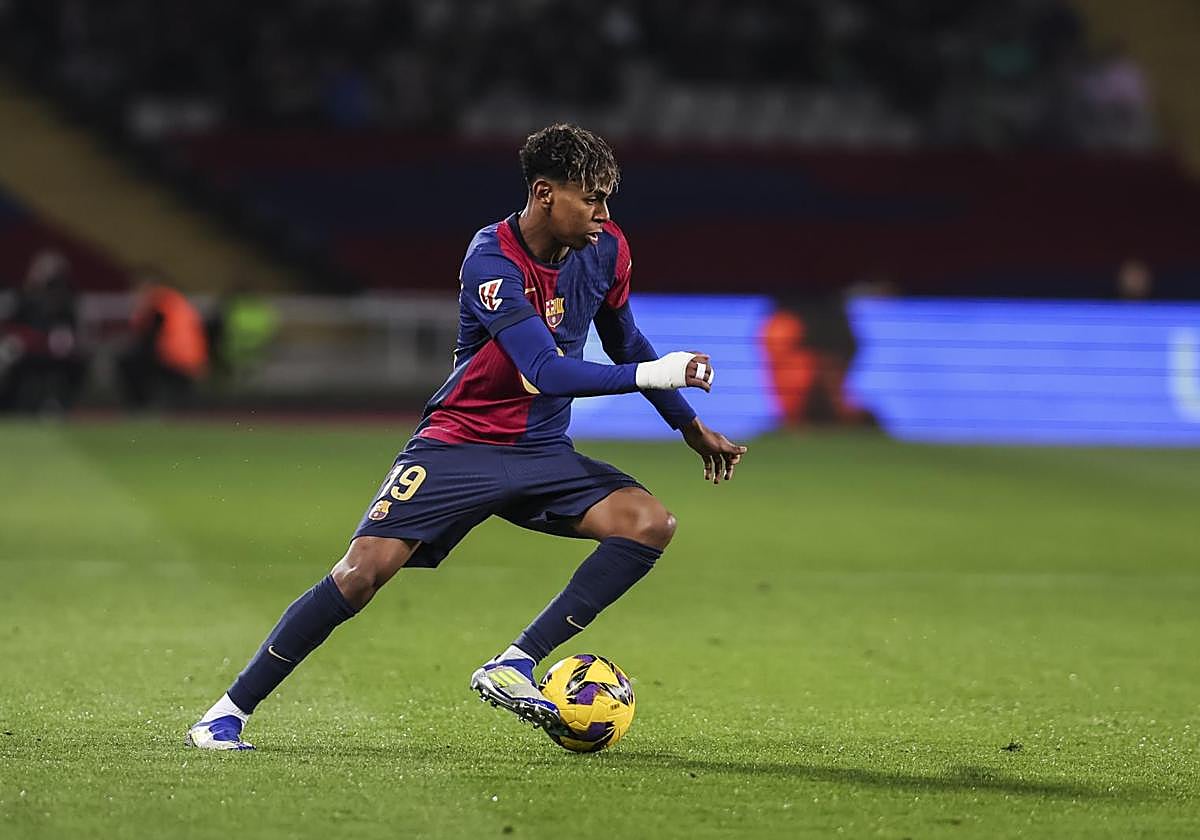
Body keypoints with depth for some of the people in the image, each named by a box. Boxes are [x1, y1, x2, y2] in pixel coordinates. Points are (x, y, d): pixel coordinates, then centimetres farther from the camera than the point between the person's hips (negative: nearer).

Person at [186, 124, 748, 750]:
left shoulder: (605, 250, -1)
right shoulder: (491, 262, -21)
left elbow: (625, 342, 19)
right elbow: (547, 373, -30)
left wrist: (690, 426, 24)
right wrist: (655, 373, -29)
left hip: (542, 453, 6)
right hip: (459, 444, -6)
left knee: (650, 523, -17)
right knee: (365, 569, -19)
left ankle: (514, 666, -15)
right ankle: (229, 711, -5)